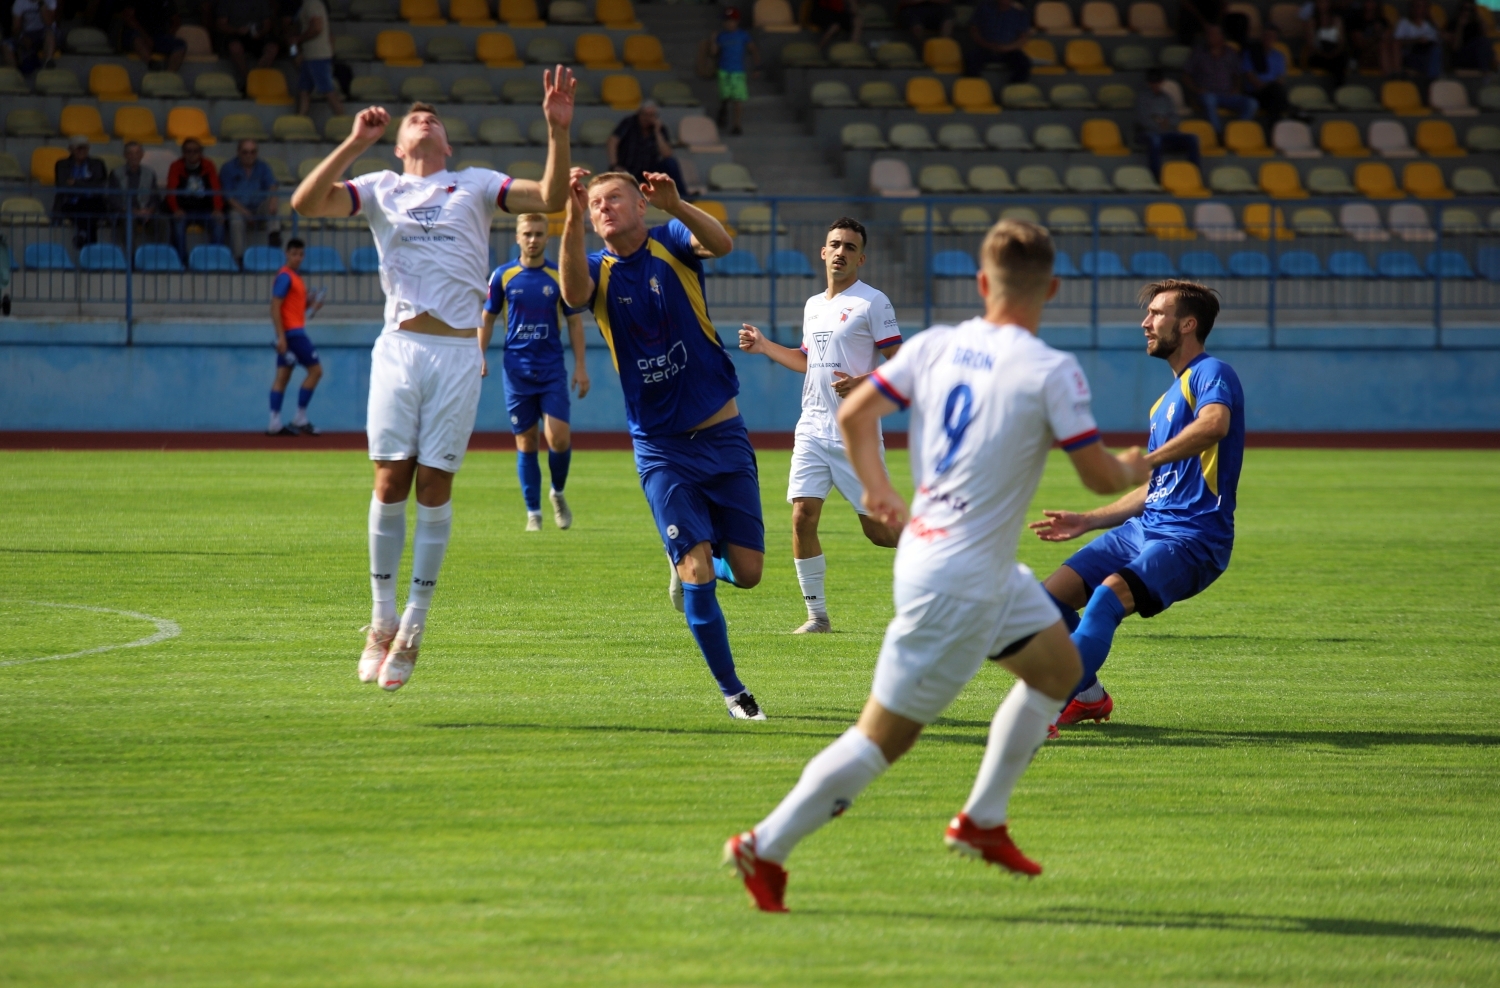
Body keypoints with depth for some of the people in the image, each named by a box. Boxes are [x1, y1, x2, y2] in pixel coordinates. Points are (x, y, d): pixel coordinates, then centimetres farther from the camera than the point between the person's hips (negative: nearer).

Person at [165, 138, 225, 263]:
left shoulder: (208, 166, 6)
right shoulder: (176, 167, 2)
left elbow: (216, 189, -5)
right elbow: (171, 190, -10)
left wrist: (218, 209, -25)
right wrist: (176, 209, -30)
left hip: (205, 209, 1)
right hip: (184, 209, -1)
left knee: (218, 222, -29)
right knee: (178, 223, -35)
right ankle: (181, 260, -29)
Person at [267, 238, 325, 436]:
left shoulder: (294, 277, 17)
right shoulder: (285, 277, -12)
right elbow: (275, 307, -18)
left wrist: (311, 306, 6)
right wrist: (281, 336, -24)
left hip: (290, 334, 9)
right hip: (292, 331, -9)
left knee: (283, 376, 5)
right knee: (315, 370, -6)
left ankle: (274, 423, 3)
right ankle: (300, 419, -4)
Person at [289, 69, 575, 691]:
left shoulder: (476, 185, 15)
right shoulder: (380, 189, 14)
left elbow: (550, 198, 4)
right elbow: (306, 203, 0)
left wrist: (557, 131, -9)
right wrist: (356, 142, -5)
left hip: (458, 352, 0)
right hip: (399, 347, 0)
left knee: (435, 485, -2)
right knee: (391, 478, -5)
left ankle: (413, 629, 4)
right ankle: (382, 622, 5)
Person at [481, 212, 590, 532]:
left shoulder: (560, 276, 2)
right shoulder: (503, 276, 3)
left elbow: (574, 322, 7)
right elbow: (487, 318, 12)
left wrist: (581, 367, 3)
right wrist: (480, 356, 2)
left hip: (552, 370, -1)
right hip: (517, 370, 1)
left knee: (559, 438, -11)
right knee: (526, 442, 2)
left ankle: (558, 493, 16)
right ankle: (533, 512, 11)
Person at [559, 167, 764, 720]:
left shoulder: (672, 243, -2)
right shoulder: (598, 270, -2)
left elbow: (721, 244, -26)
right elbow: (574, 292, -27)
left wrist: (676, 205, -45)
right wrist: (573, 218, -43)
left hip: (722, 434, 1)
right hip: (661, 449, -1)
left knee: (747, 571, 1)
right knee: (698, 570, -12)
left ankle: (689, 567, 36)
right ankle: (733, 691, 1)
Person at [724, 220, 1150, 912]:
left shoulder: (935, 345, 1)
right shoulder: (1052, 373, -17)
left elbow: (853, 414, 2)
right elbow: (1099, 477, -12)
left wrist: (877, 489, 14)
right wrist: (1133, 469, 10)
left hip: (924, 545, 8)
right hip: (959, 583, -8)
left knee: (1059, 667, 22)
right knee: (885, 736, 0)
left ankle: (982, 822, 26)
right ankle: (765, 848, 4)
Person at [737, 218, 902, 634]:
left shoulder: (872, 303, -6)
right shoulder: (813, 306, 15)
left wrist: (863, 383, -24)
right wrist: (763, 346, 20)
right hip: (813, 428, 6)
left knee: (877, 528, -3)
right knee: (802, 516, -7)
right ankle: (817, 613, 1)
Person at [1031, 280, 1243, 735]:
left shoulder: (1211, 374, -6)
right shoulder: (1167, 400, 23)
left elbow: (1215, 423, -31)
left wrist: (1145, 461, -39)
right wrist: (1088, 521, 25)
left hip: (1192, 538, -9)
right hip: (1146, 526, 9)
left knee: (1111, 592, -31)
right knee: (1053, 594, -2)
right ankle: (1088, 696, 14)